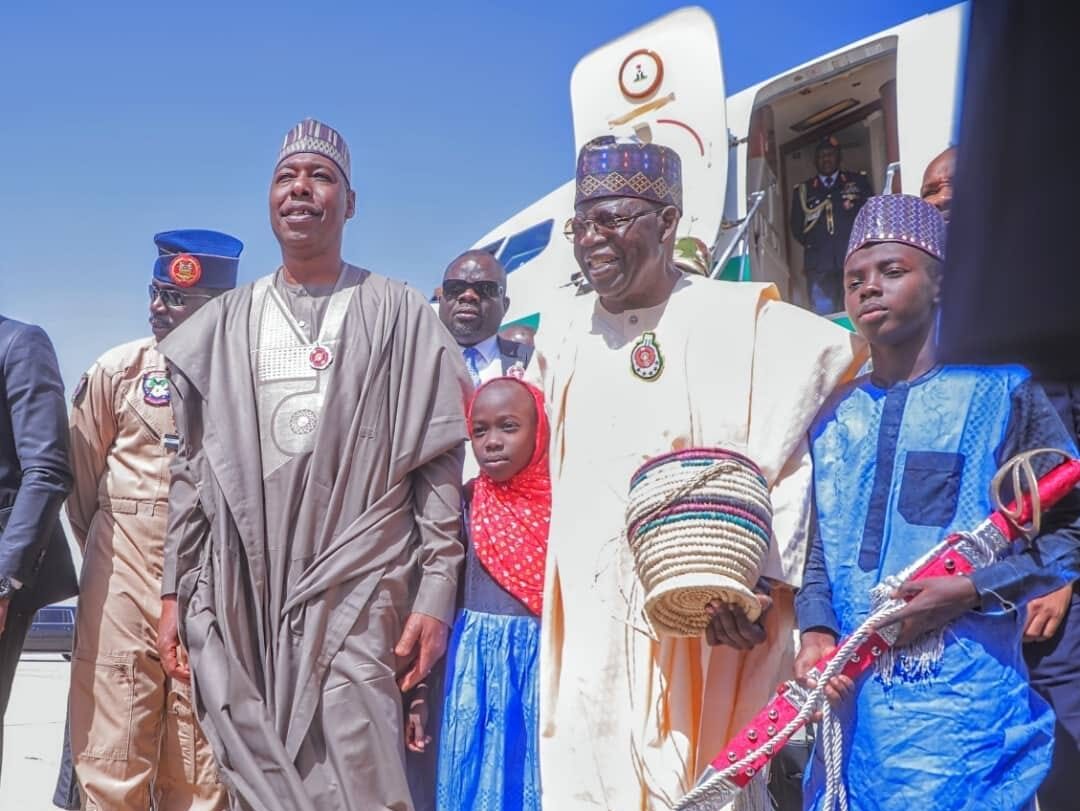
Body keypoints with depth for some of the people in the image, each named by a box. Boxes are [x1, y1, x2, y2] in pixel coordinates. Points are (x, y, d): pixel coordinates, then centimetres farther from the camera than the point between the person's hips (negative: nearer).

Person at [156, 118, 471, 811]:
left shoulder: (399, 317, 4)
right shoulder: (224, 326, 16)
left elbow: (440, 463, 0)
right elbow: (192, 470, 16)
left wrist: (436, 593, -7)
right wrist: (176, 591, 11)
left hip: (357, 599, -3)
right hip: (238, 600, 4)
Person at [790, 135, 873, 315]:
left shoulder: (858, 181, 14)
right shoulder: (803, 190, 17)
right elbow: (797, 227, 16)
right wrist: (813, 244, 5)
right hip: (819, 265, 1)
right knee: (824, 315, -7)